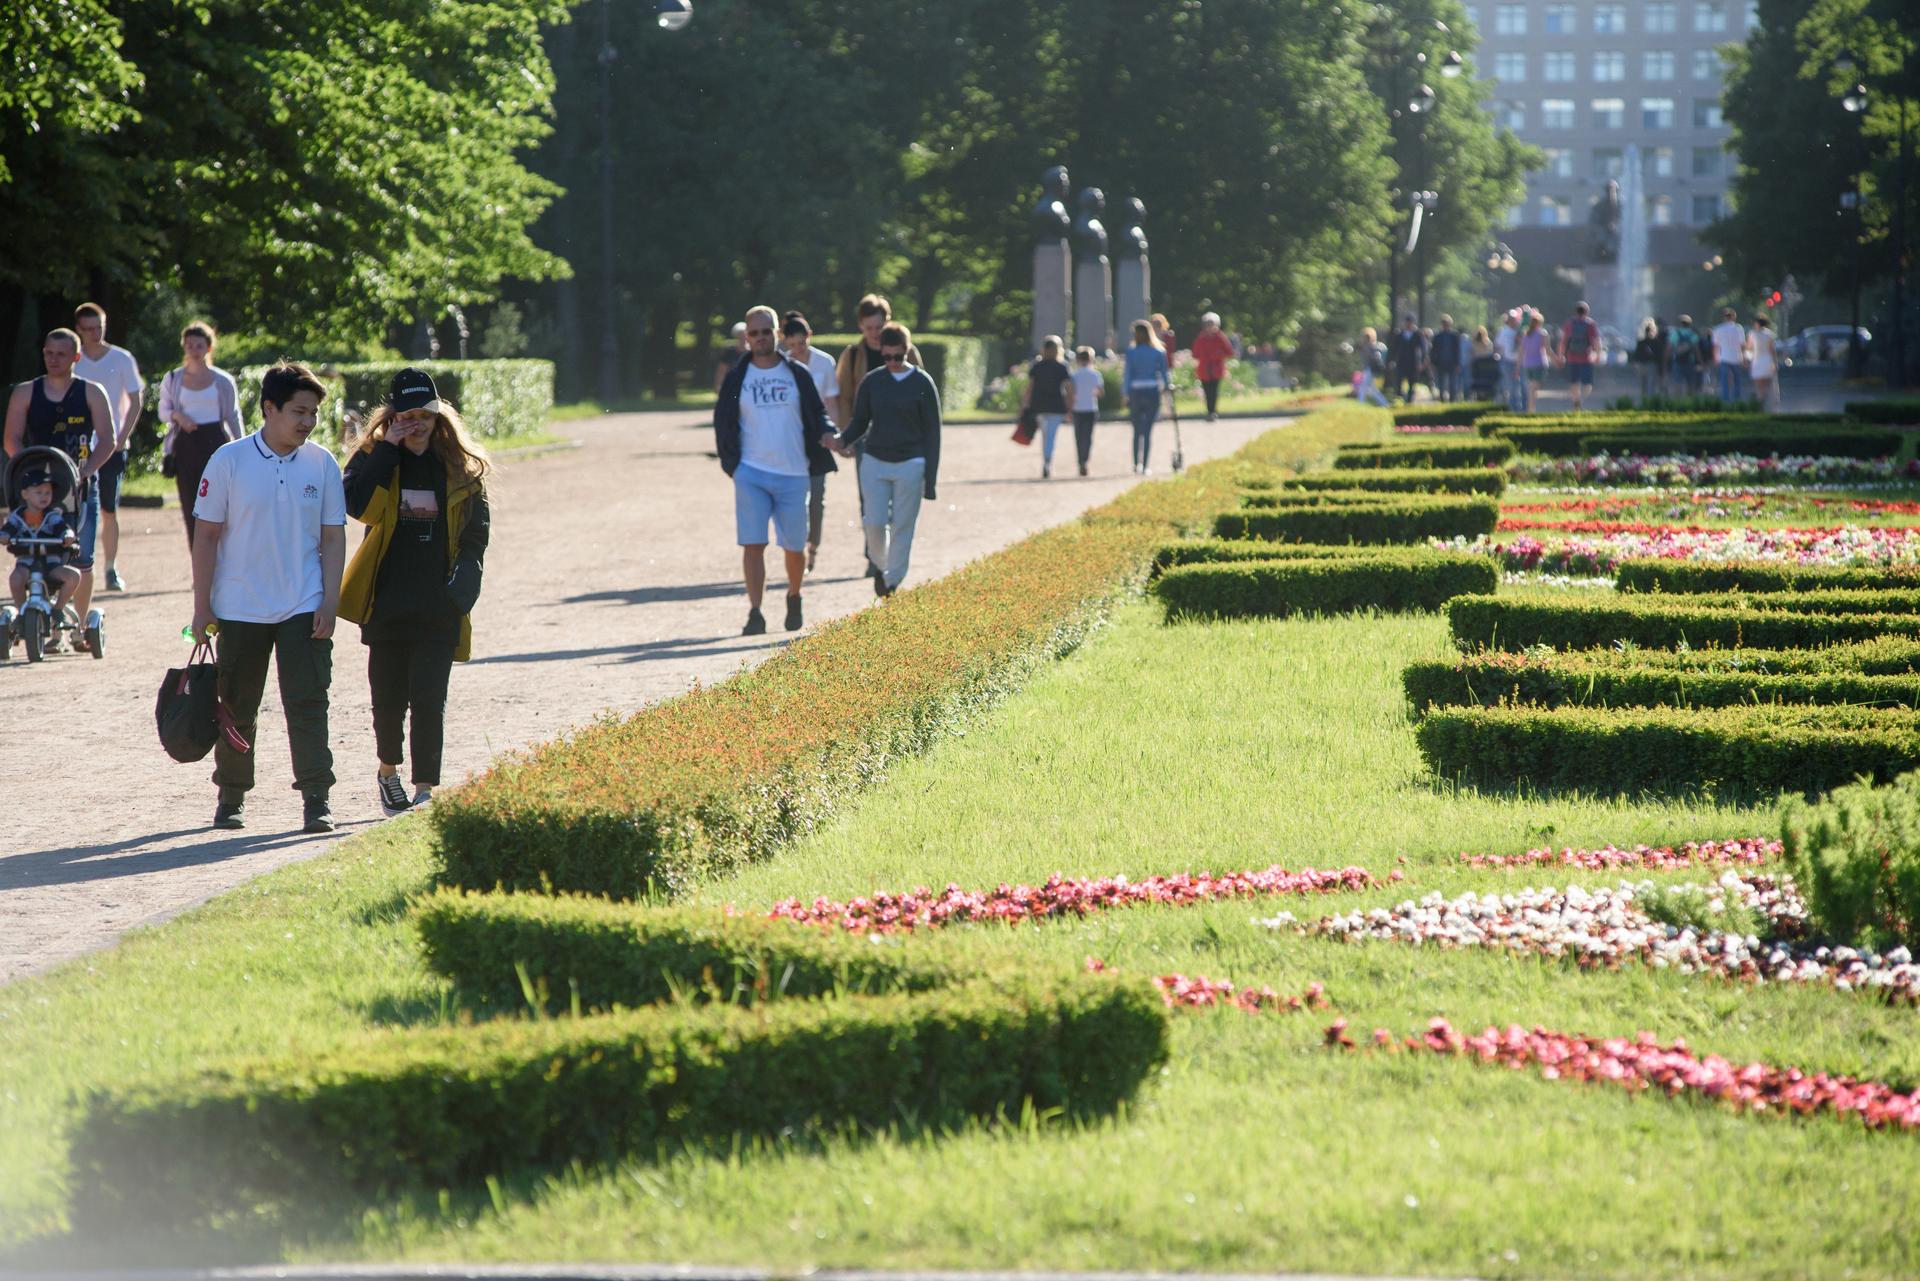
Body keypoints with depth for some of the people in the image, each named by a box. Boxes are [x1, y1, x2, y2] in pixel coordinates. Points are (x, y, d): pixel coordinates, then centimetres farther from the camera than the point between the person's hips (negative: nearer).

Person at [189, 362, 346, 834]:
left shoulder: (322, 464, 1)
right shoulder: (229, 461, -5)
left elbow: (333, 538, 5)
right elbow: (206, 535, -1)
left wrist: (330, 603, -3)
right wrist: (201, 608, -3)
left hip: (304, 609, 1)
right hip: (239, 611, -1)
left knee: (308, 704, -7)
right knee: (237, 709, 9)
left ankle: (316, 800, -5)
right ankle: (231, 798, 22)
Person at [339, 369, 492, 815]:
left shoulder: (460, 468, 5)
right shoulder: (373, 460, 2)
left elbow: (476, 535, 8)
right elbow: (358, 504, -17)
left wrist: (461, 589, -2)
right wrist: (387, 450, -17)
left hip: (439, 607, -1)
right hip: (386, 603, 1)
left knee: (428, 699, -8)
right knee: (389, 697, 8)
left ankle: (425, 788, -5)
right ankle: (388, 770, 32)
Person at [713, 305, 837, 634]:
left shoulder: (798, 374, 6)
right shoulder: (737, 378, 5)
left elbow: (817, 415, 12)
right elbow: (723, 422, 10)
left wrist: (826, 434, -11)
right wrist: (732, 463, 0)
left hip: (793, 474, 1)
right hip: (751, 474, -1)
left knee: (795, 546, 6)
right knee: (753, 545, -10)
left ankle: (794, 599, 33)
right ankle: (755, 613, -9)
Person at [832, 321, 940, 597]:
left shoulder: (922, 384, -2)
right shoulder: (871, 382, 4)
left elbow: (931, 432, -1)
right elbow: (860, 422, 10)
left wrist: (930, 478, -4)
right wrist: (842, 440, -13)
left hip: (910, 463, -2)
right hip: (874, 461, 2)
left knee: (902, 527, 0)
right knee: (875, 523, -5)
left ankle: (893, 581, 9)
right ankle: (881, 566, 23)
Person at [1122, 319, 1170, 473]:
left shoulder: (1131, 352, -3)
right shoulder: (1158, 353, -2)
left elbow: (1127, 374, -4)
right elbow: (1163, 373, -1)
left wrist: (1127, 395, 1)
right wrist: (1167, 386, 17)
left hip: (1135, 392, 0)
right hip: (1153, 392, 0)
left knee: (1137, 431, 14)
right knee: (1148, 431, 3)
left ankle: (1136, 464, 10)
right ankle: (1144, 466, -2)